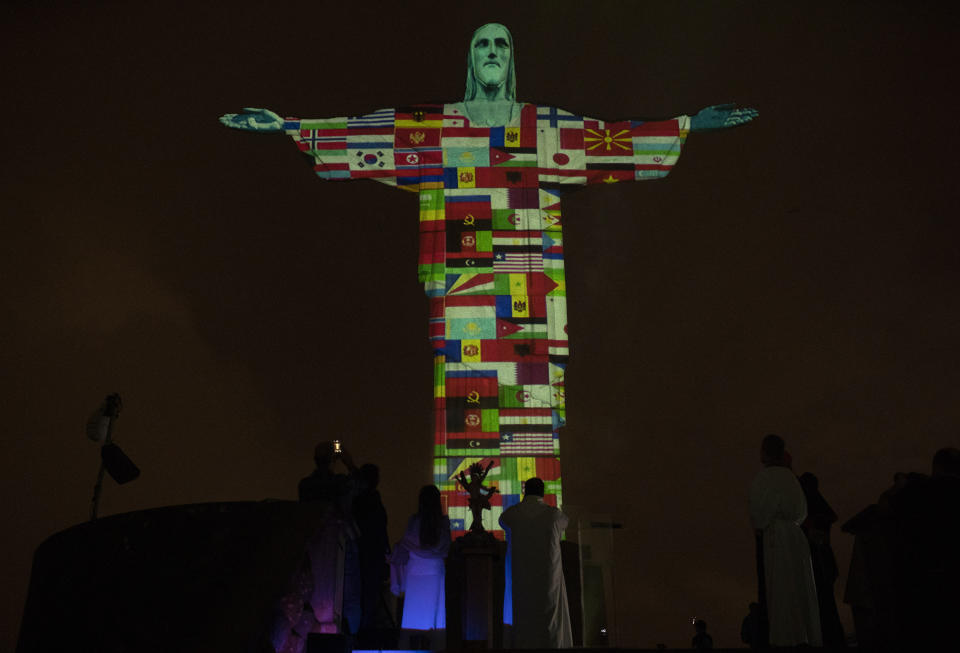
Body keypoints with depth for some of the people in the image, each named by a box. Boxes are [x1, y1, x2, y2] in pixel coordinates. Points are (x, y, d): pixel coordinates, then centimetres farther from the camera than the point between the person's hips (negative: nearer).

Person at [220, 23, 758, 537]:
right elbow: (363, 134, 9)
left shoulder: (550, 129, 14)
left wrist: (691, 125, 6)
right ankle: (466, 525, 0)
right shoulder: (434, 129, 12)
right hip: (463, 297, 0)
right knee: (465, 394, -6)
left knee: (533, 417, -3)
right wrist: (287, 126, 4)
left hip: (531, 302, 1)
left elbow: (616, 141, 11)